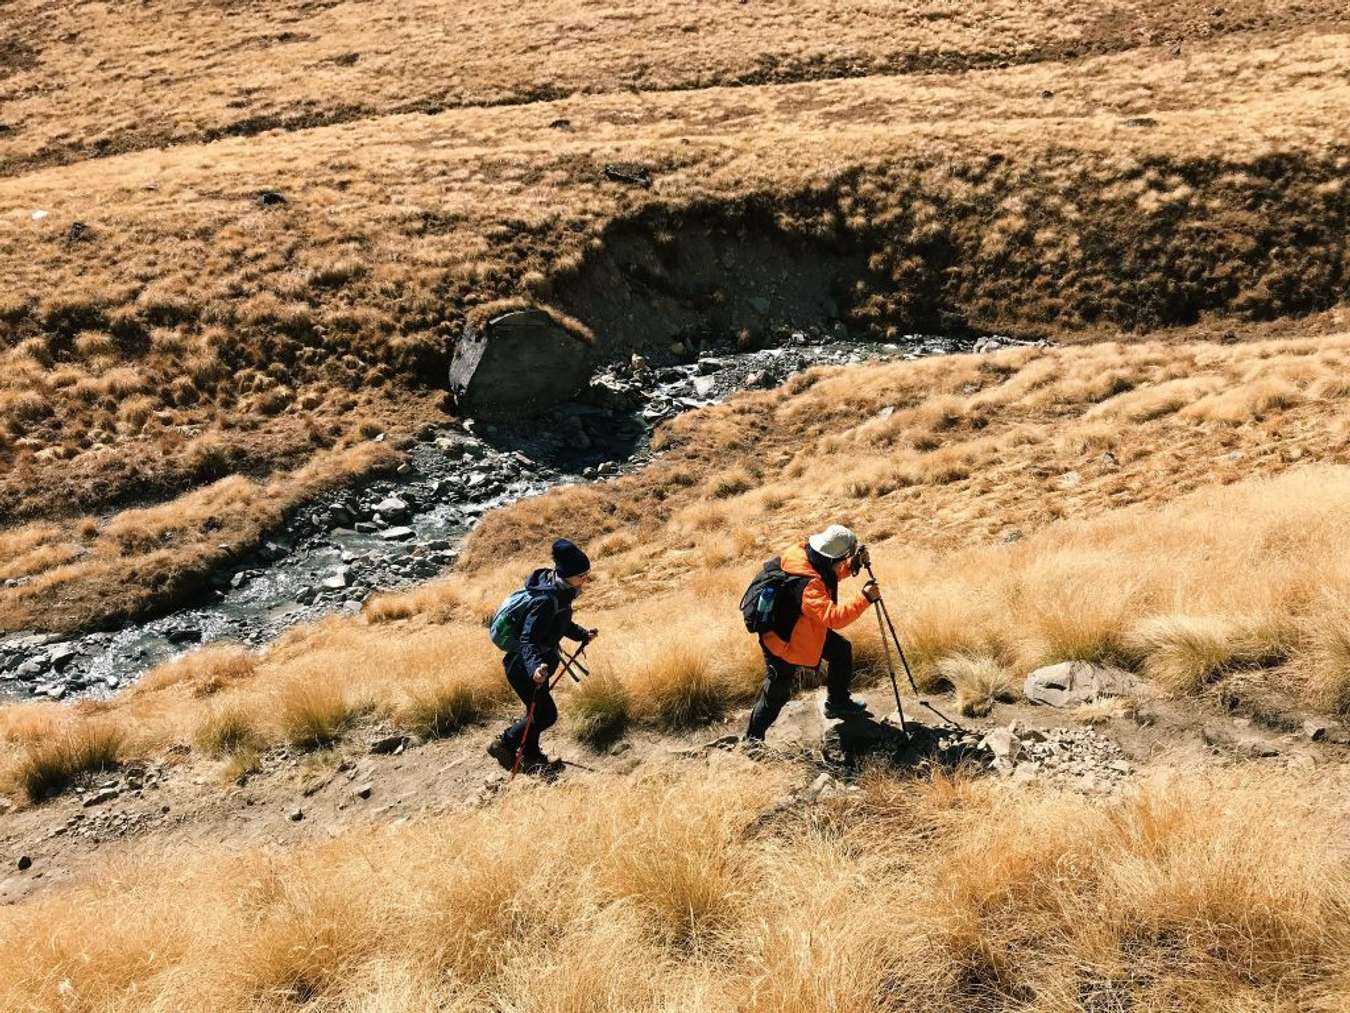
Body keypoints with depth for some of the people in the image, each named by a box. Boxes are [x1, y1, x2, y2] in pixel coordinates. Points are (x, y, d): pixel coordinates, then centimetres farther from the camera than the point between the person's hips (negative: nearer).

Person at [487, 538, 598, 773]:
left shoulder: (561, 592, -2)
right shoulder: (545, 601, -31)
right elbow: (528, 639, -35)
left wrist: (582, 635, 28)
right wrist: (535, 666, -50)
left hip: (538, 664, 9)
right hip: (522, 667, -9)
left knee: (539, 712, 20)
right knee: (546, 714, -2)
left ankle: (531, 757, 38)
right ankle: (504, 745, 16)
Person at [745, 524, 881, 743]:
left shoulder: (806, 552, -14)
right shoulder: (807, 583, -39)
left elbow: (830, 576, 8)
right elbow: (833, 617, -44)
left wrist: (854, 564, -7)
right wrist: (864, 599, -43)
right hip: (783, 641, -9)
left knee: (841, 650, 15)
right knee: (776, 693, 4)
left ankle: (838, 703, 34)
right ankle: (753, 739, 23)